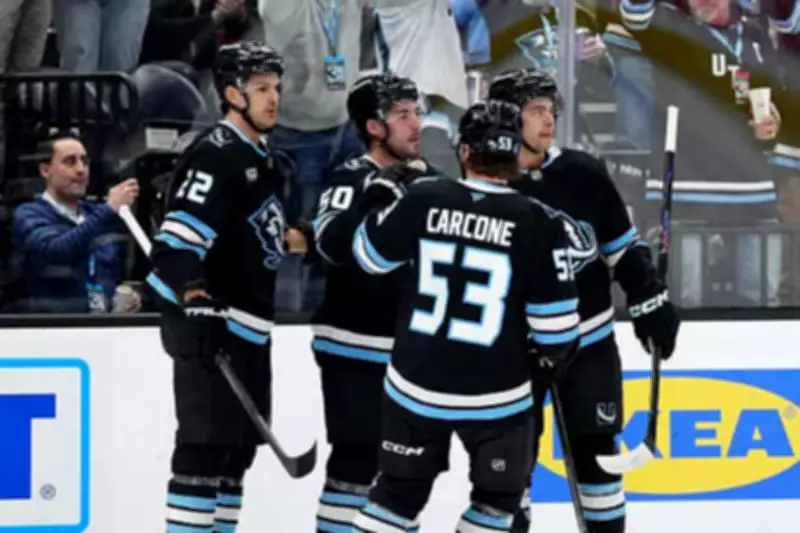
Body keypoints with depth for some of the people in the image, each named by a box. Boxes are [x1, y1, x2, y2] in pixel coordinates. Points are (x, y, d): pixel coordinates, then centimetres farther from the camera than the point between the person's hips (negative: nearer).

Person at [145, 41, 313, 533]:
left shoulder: (264, 160, 17)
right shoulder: (215, 156, -14)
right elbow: (177, 241, -24)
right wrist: (197, 299, -37)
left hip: (248, 328, 10)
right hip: (208, 324, -10)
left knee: (238, 450, 13)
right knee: (206, 448, -14)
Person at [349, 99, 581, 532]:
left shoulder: (423, 199, -8)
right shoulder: (535, 224, -13)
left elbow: (370, 255, 8)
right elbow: (554, 320, -9)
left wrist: (385, 195, 23)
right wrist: (556, 354, 13)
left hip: (415, 385, 3)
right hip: (495, 394, -3)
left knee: (400, 491, 17)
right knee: (499, 495, 18)